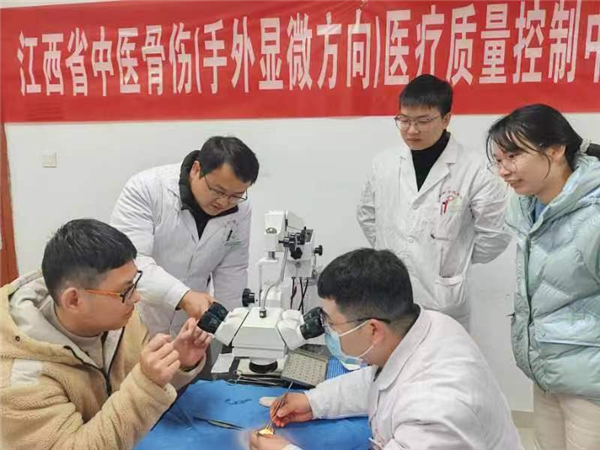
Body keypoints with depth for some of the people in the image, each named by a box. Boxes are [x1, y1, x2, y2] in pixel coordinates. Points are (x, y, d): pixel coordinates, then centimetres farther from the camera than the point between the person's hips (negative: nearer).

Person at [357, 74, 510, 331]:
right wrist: (388, 254, 9)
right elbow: (366, 215, 15)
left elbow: (495, 232, -6)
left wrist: (455, 261, 2)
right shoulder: (384, 163, 0)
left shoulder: (473, 169, -13)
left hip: (442, 302, -3)